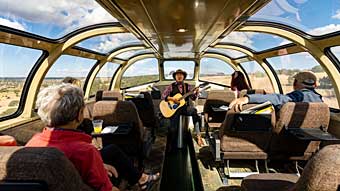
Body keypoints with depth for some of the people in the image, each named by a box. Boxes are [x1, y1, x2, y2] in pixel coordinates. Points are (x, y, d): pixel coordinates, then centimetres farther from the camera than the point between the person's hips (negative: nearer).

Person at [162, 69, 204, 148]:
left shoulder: (187, 86, 10)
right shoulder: (171, 86, 4)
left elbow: (193, 98, 3)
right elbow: (163, 96, -2)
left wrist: (196, 93, -17)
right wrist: (172, 98, -16)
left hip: (185, 107, 1)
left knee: (194, 111, -32)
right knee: (173, 128, -12)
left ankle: (198, 136, -30)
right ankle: (170, 147, 10)